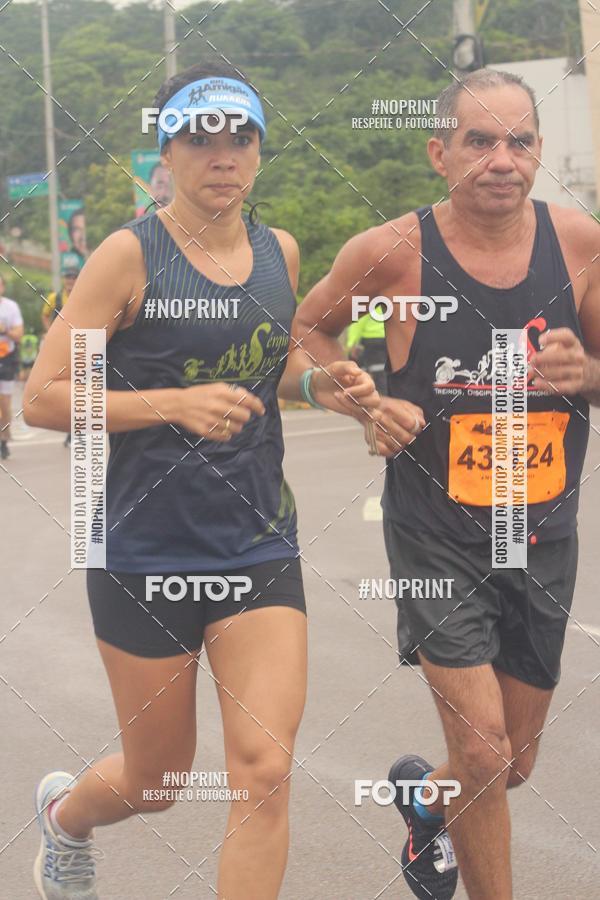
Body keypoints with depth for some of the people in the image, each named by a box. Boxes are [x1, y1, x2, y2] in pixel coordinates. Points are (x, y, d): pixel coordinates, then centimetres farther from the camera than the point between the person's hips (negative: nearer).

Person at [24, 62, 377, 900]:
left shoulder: (280, 251, 6)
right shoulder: (130, 255, -10)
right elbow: (43, 397, -13)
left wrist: (319, 382, 3)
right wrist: (174, 403, -24)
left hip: (260, 548, 4)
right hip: (147, 555, -3)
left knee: (264, 771, -10)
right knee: (156, 781, 12)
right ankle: (65, 810, 49)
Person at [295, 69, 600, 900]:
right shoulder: (392, 252, -12)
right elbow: (309, 329, 6)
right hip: (437, 538, -3)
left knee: (514, 763, 16)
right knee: (482, 750, -14)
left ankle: (426, 797, 50)